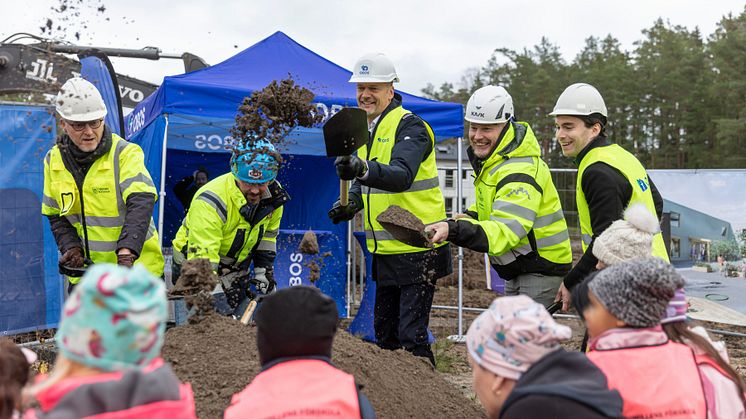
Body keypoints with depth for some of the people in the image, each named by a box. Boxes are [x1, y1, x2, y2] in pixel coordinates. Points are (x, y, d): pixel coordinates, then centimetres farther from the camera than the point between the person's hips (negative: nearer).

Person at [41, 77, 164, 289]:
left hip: (135, 267, -4)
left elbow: (141, 202, -26)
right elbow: (55, 215, 12)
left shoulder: (126, 153, -12)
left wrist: (126, 252, -39)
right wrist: (71, 247, -8)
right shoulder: (54, 161, 5)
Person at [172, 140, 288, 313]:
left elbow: (268, 234, 9)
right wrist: (216, 298, -40)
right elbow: (202, 260, -34)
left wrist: (263, 272, 2)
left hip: (237, 265, 6)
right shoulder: (210, 202, -32)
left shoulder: (274, 195, -11)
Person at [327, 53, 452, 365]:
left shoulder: (409, 127, -14)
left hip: (418, 249, -9)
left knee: (412, 336, -10)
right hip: (385, 250, 9)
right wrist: (351, 204, 3)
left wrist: (363, 170, -50)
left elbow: (402, 176, -33)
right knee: (384, 333, 17)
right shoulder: (364, 129, 12)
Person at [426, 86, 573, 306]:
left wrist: (453, 230, -52)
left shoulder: (519, 172, -28)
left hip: (540, 269, -10)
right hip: (519, 269, 10)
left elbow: (505, 231, -38)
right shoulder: (490, 159, 5)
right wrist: (471, 217, 1)